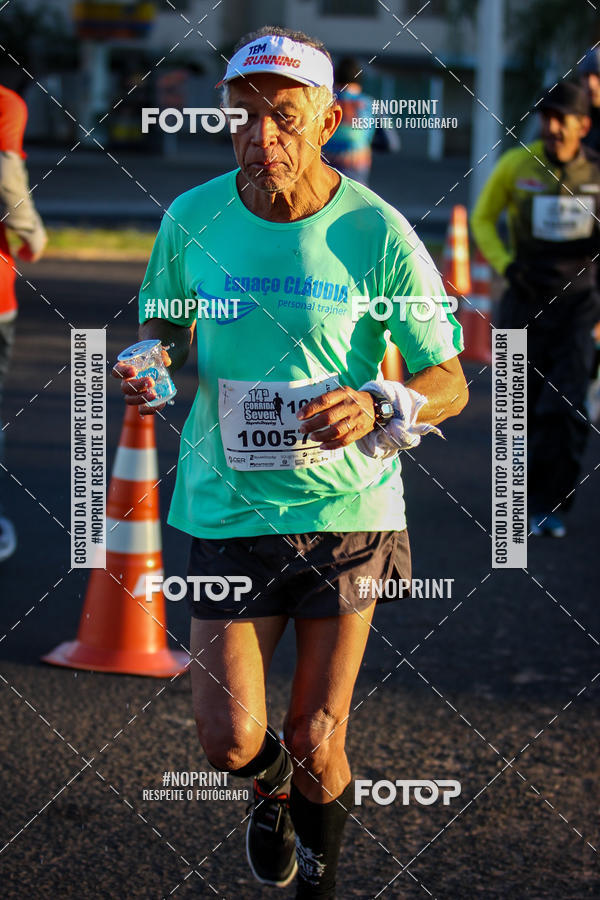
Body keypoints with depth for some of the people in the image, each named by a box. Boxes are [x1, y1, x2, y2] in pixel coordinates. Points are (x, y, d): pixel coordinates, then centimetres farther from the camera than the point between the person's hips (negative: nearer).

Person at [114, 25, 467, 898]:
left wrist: (378, 408, -26)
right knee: (231, 742, -5)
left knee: (315, 747, 4)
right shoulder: (191, 219, -4)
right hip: (228, 507, 1)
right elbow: (165, 322, 15)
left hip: (348, 509, -1)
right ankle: (271, 788, 35)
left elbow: (449, 381, -5)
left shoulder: (377, 234, -10)